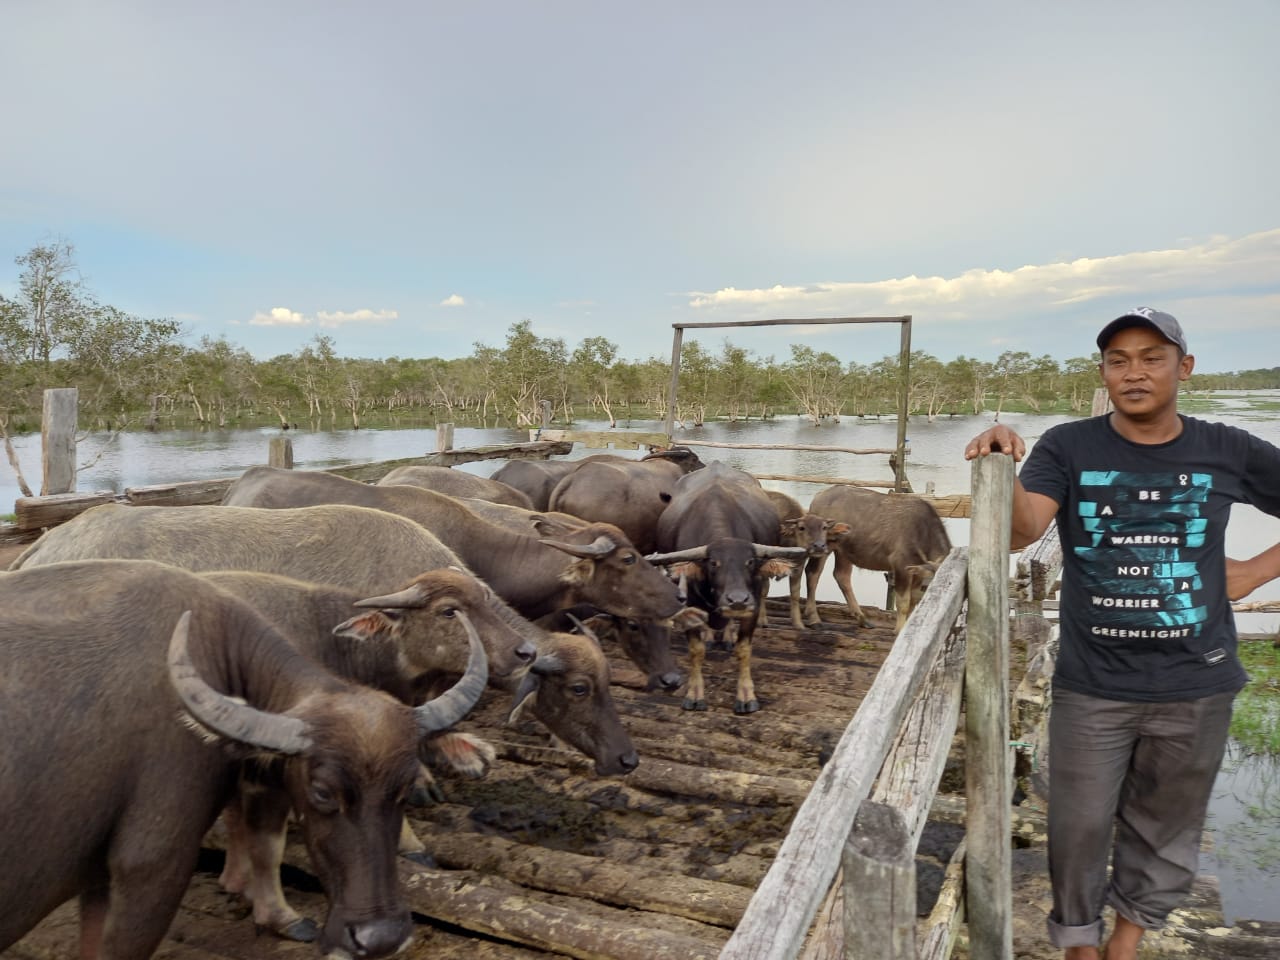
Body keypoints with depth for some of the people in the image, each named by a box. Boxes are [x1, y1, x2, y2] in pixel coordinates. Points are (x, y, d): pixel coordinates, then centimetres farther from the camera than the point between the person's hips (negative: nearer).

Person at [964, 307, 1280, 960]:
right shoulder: (1069, 448, -6)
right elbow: (1022, 530, -22)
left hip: (1195, 687, 2)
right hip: (1092, 686, -1)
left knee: (1163, 833, 17)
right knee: (1080, 830, 6)